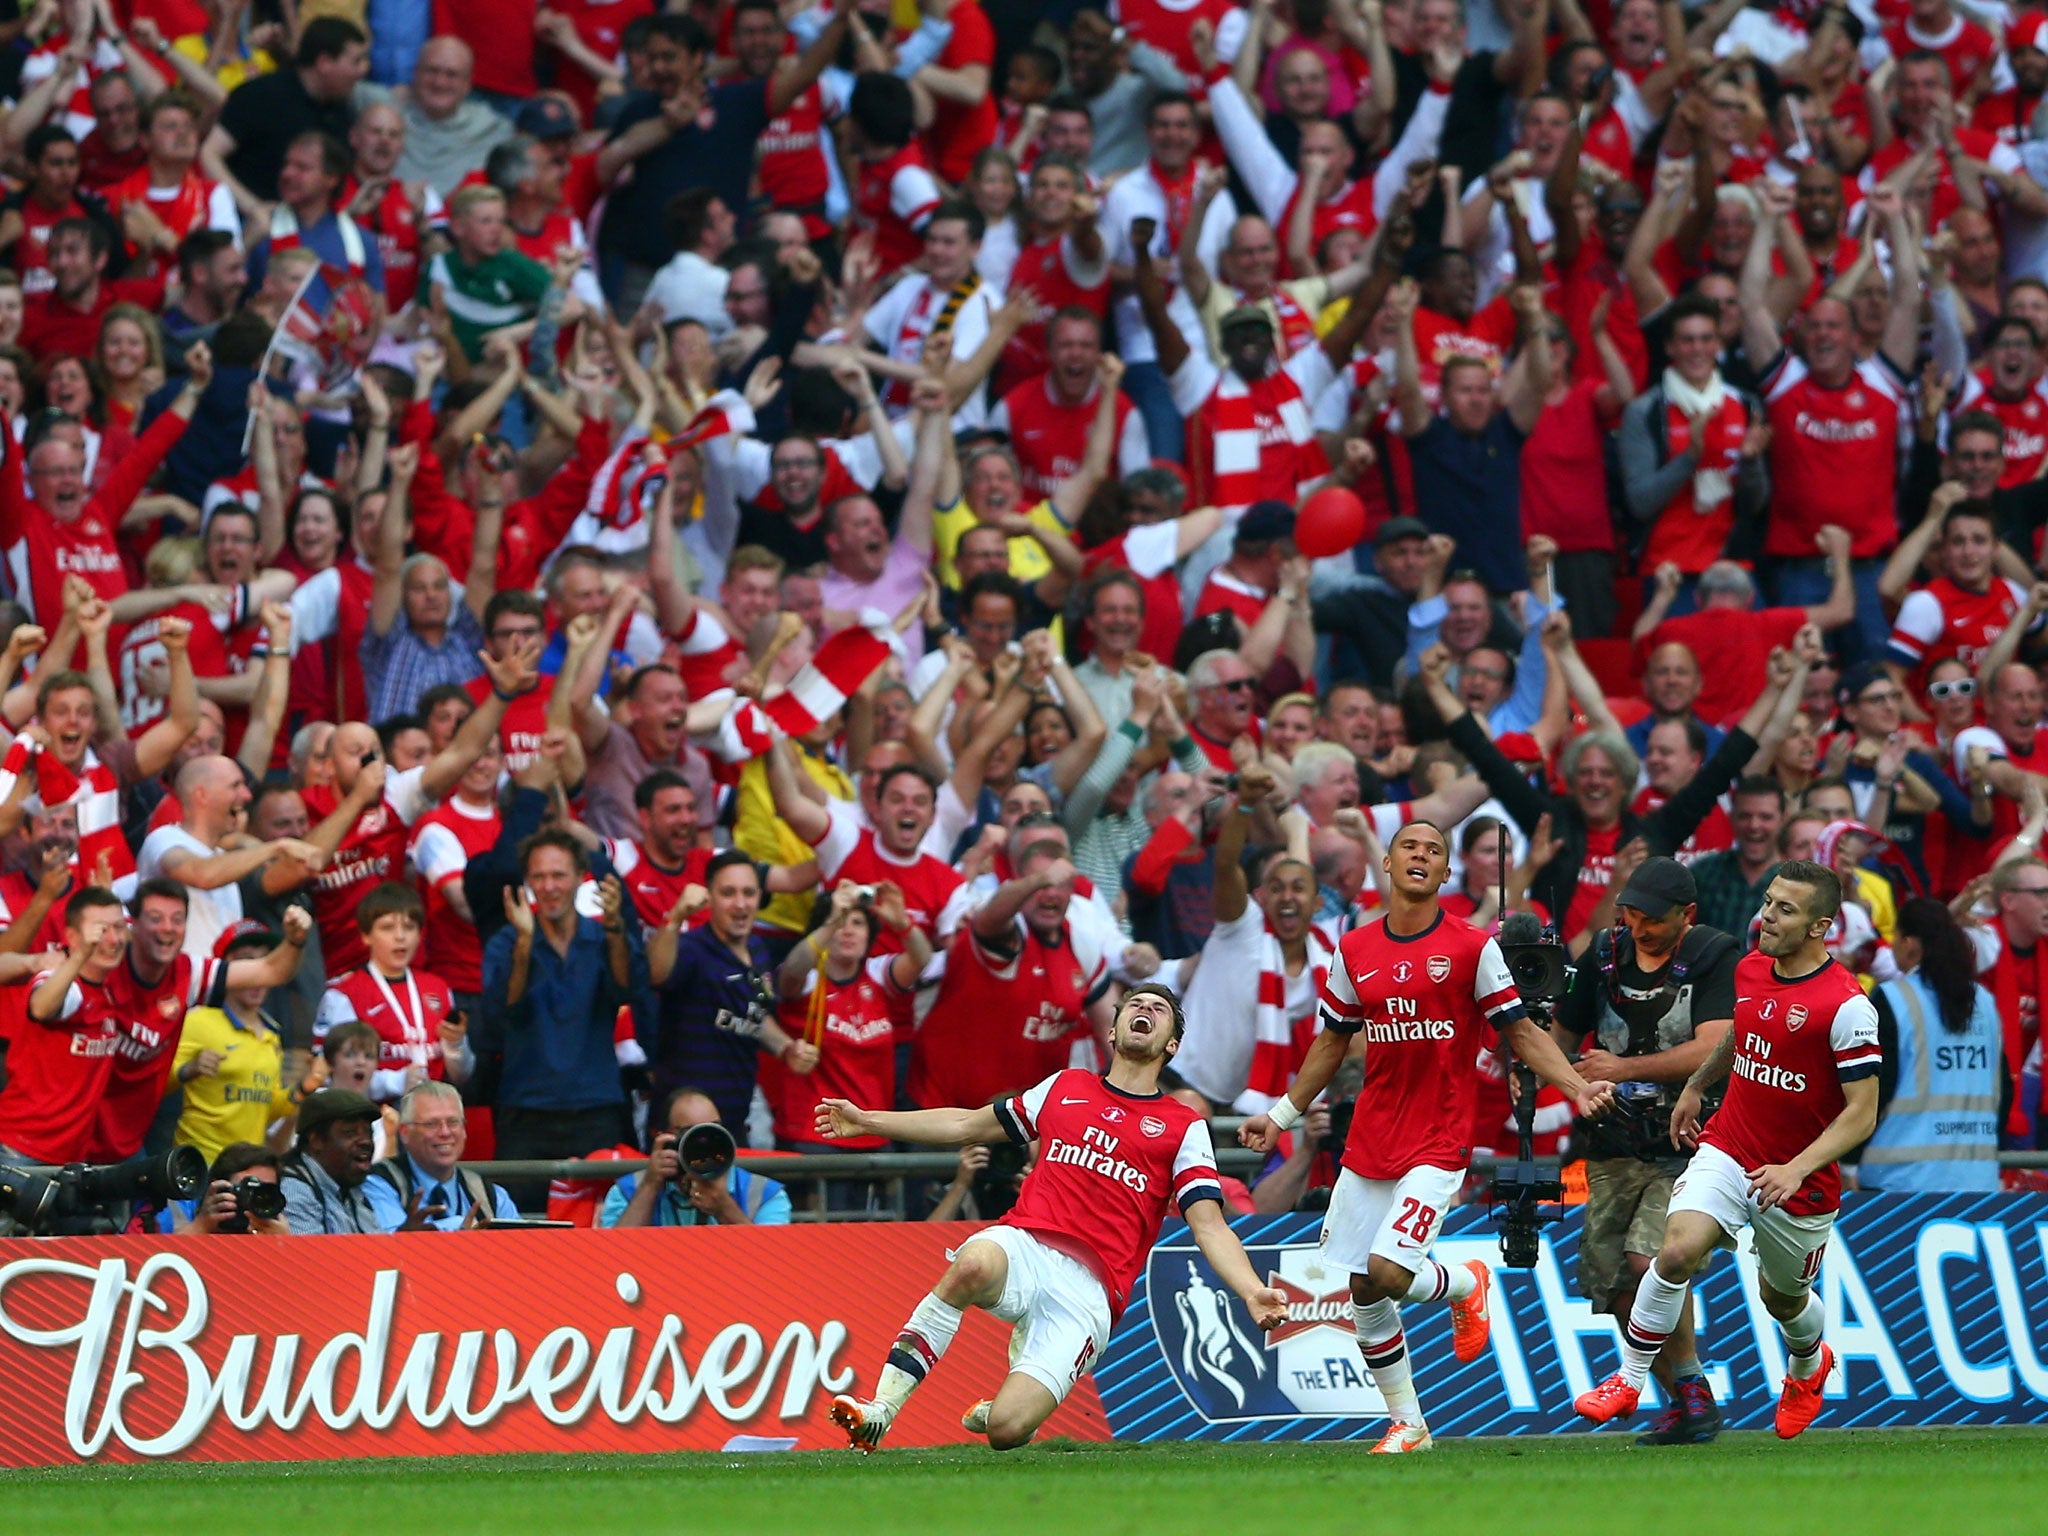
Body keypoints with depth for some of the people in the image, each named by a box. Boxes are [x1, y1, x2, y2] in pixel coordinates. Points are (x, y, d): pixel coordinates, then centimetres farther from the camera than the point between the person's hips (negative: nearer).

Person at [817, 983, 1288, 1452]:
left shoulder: (1185, 1127, 15)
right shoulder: (1066, 1087, 23)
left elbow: (1210, 1226, 5)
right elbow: (968, 1124, 32)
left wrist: (1253, 1292, -13)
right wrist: (865, 1121, 29)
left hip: (1088, 1287, -2)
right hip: (1025, 1246, 2)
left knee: (1007, 1431, -21)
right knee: (974, 1264, -39)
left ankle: (994, 1409, 19)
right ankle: (878, 1412, -32)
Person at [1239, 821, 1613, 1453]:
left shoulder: (1472, 948, -4)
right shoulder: (1355, 951, 7)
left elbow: (1520, 1032, 0)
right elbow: (1332, 1043, 19)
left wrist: (1578, 1088, -14)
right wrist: (1281, 1116, 19)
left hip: (1437, 1144, -5)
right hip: (1368, 1142, 5)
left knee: (1388, 1271, -19)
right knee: (1362, 1292, 3)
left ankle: (1467, 1285, 16)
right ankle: (1407, 1424, 18)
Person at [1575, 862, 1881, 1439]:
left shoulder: (1846, 1006, -20)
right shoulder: (1751, 969, 0)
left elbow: (1862, 1113, -19)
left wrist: (1798, 1169, -29)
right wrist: (1697, 1085, 31)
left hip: (1799, 1181, -4)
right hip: (1727, 1153, 4)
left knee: (1783, 1298, 17)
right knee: (1678, 1251, -21)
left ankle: (1810, 1366, 52)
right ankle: (1628, 1381, -8)